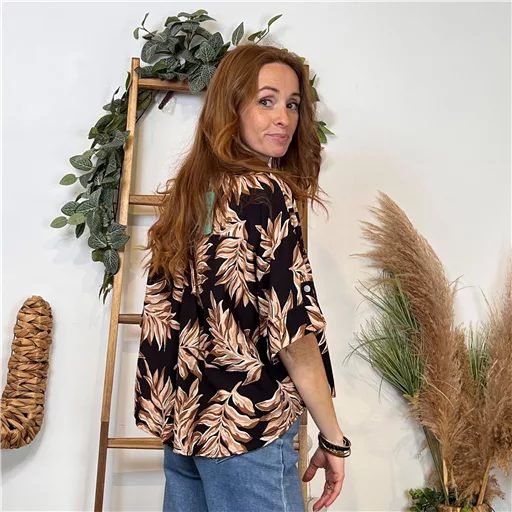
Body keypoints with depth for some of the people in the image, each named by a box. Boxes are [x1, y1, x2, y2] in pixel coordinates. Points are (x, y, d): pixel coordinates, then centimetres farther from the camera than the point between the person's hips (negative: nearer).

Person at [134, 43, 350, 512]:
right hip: (243, 427, -8)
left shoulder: (185, 190, 8)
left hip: (181, 418, 8)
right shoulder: (265, 194, -16)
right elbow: (292, 329, -18)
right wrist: (333, 438, -9)